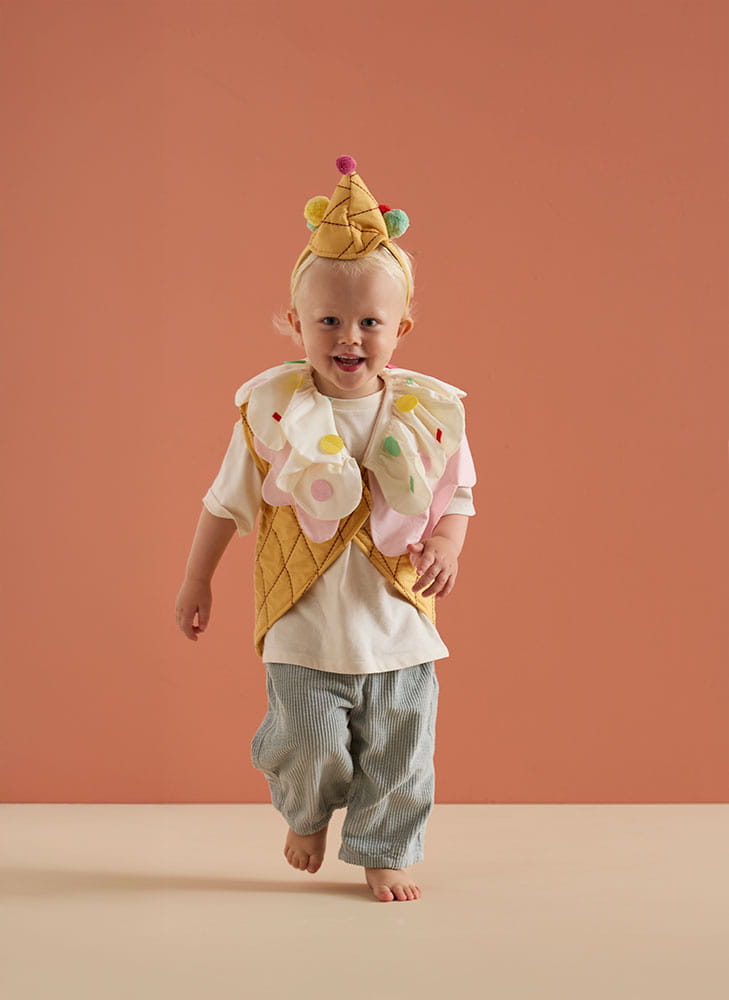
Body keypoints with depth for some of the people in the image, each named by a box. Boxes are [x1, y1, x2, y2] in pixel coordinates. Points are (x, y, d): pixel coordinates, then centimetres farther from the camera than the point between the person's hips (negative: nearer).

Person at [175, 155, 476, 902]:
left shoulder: (427, 413, -4)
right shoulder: (273, 410, -6)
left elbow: (457, 496, 8)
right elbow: (227, 501, 5)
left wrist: (446, 547, -13)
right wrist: (196, 581, 10)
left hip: (399, 623, 1)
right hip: (306, 623, -1)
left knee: (399, 750, 7)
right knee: (309, 743, 1)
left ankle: (384, 853, 29)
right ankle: (307, 814, 35)